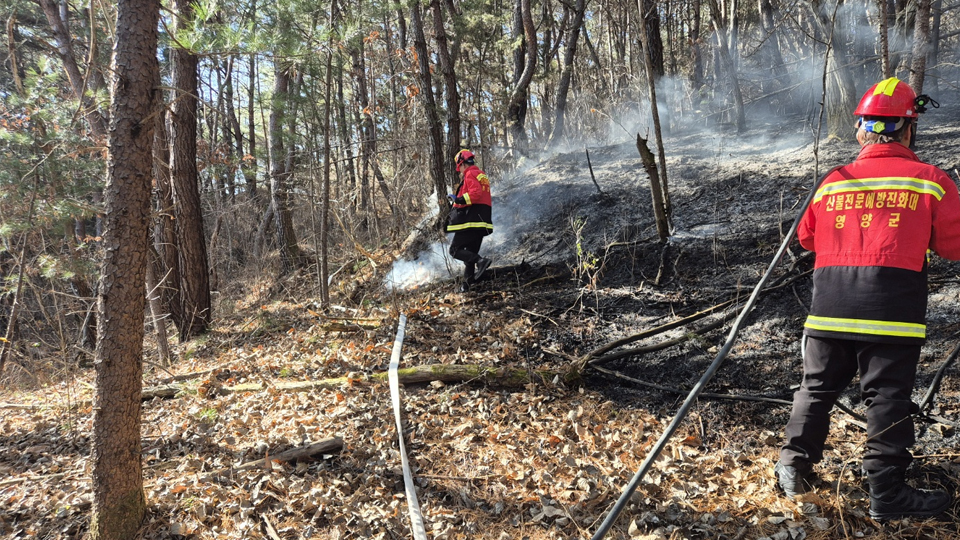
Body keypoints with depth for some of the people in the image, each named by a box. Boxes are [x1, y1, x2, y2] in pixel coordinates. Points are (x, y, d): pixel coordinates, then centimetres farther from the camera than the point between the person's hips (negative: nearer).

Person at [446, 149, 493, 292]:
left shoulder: (470, 174, -8)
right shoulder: (482, 175, 22)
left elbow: (476, 193, -24)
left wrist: (459, 199, -20)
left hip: (470, 221, -10)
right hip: (482, 222, 10)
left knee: (455, 249, -7)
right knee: (470, 252, 14)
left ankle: (480, 261, -24)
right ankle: (467, 283, 14)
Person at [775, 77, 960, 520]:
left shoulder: (833, 181, 8)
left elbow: (806, 237, 18)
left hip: (829, 306, 3)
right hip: (893, 309, -3)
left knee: (817, 388, 16)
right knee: (887, 397, 4)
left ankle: (794, 466, 22)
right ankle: (887, 492, 10)